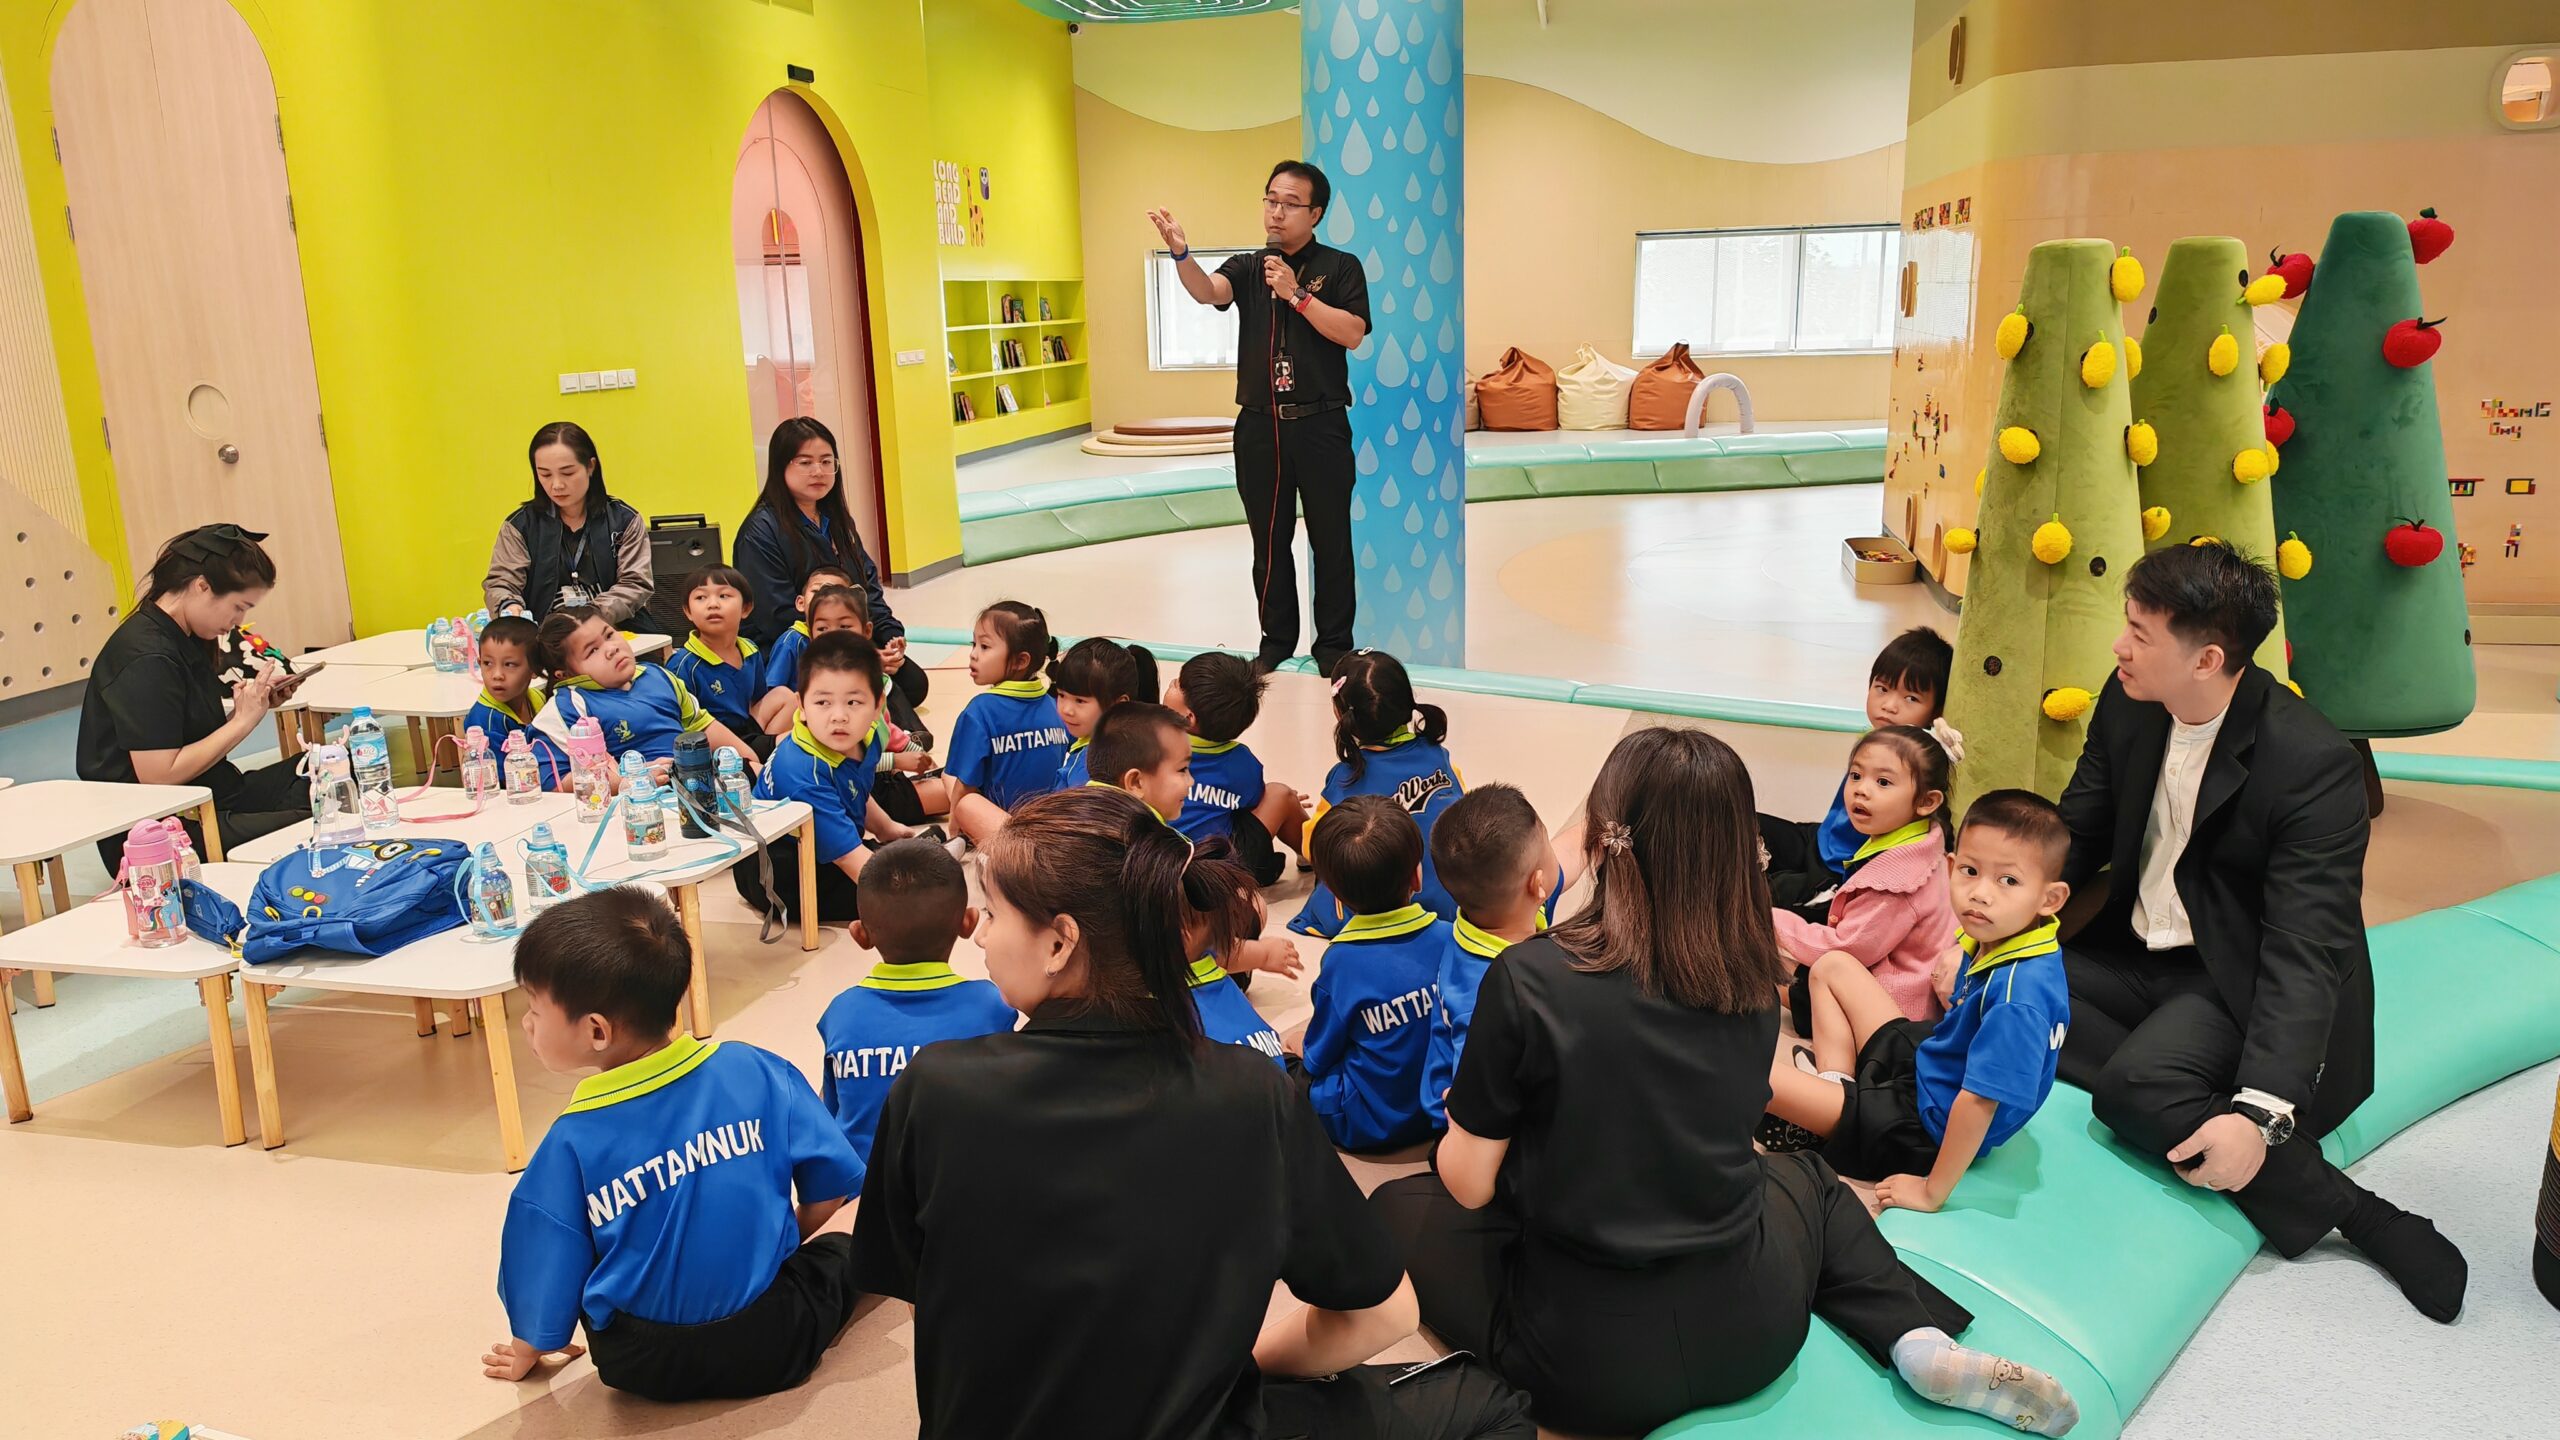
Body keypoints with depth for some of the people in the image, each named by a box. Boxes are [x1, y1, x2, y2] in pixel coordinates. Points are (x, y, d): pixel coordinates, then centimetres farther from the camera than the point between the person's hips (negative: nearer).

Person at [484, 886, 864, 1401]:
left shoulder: (570, 1145, -17)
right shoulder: (759, 1071, -13)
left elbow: (546, 1292, -6)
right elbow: (830, 1185, -2)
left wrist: (526, 1354, 16)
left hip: (647, 1368, -3)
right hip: (772, 1344, 3)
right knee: (843, 1249, 30)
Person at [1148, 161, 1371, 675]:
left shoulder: (1340, 267, 2)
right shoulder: (1248, 267, 9)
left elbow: (1352, 334, -11)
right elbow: (1207, 291, -13)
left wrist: (1296, 294, -15)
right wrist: (1180, 253, -33)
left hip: (1320, 425, -3)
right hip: (1259, 425, 3)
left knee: (1330, 539, 3)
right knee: (1269, 540, 10)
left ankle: (1333, 643, 15)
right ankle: (1277, 638, 23)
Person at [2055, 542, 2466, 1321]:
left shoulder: (2314, 763, -23)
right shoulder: (2127, 706, -4)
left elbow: (2304, 951, -27)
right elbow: (2076, 834, 7)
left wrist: (2259, 1112, -36)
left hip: (2236, 982, -6)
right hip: (2135, 955, 6)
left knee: (2135, 1086, -32)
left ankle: (2359, 1214, -13)